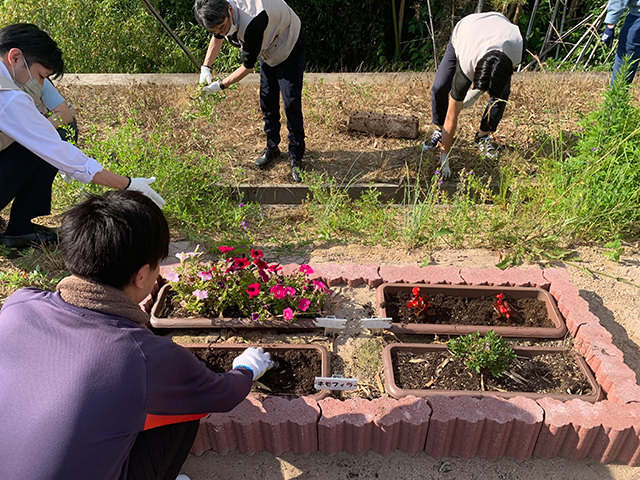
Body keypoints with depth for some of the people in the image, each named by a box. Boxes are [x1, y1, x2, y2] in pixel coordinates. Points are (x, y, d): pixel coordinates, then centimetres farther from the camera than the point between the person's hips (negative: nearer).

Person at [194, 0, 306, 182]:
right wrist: (206, 67, -8)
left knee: (291, 103, -11)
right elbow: (217, 38, 5)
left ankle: (296, 159, 0)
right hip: (269, 46, 8)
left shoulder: (252, 23, -44)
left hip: (289, 43, -8)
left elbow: (248, 67, -31)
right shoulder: (219, 16, -19)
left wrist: (220, 85, -24)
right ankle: (272, 148, 28)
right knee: (267, 101, 11)